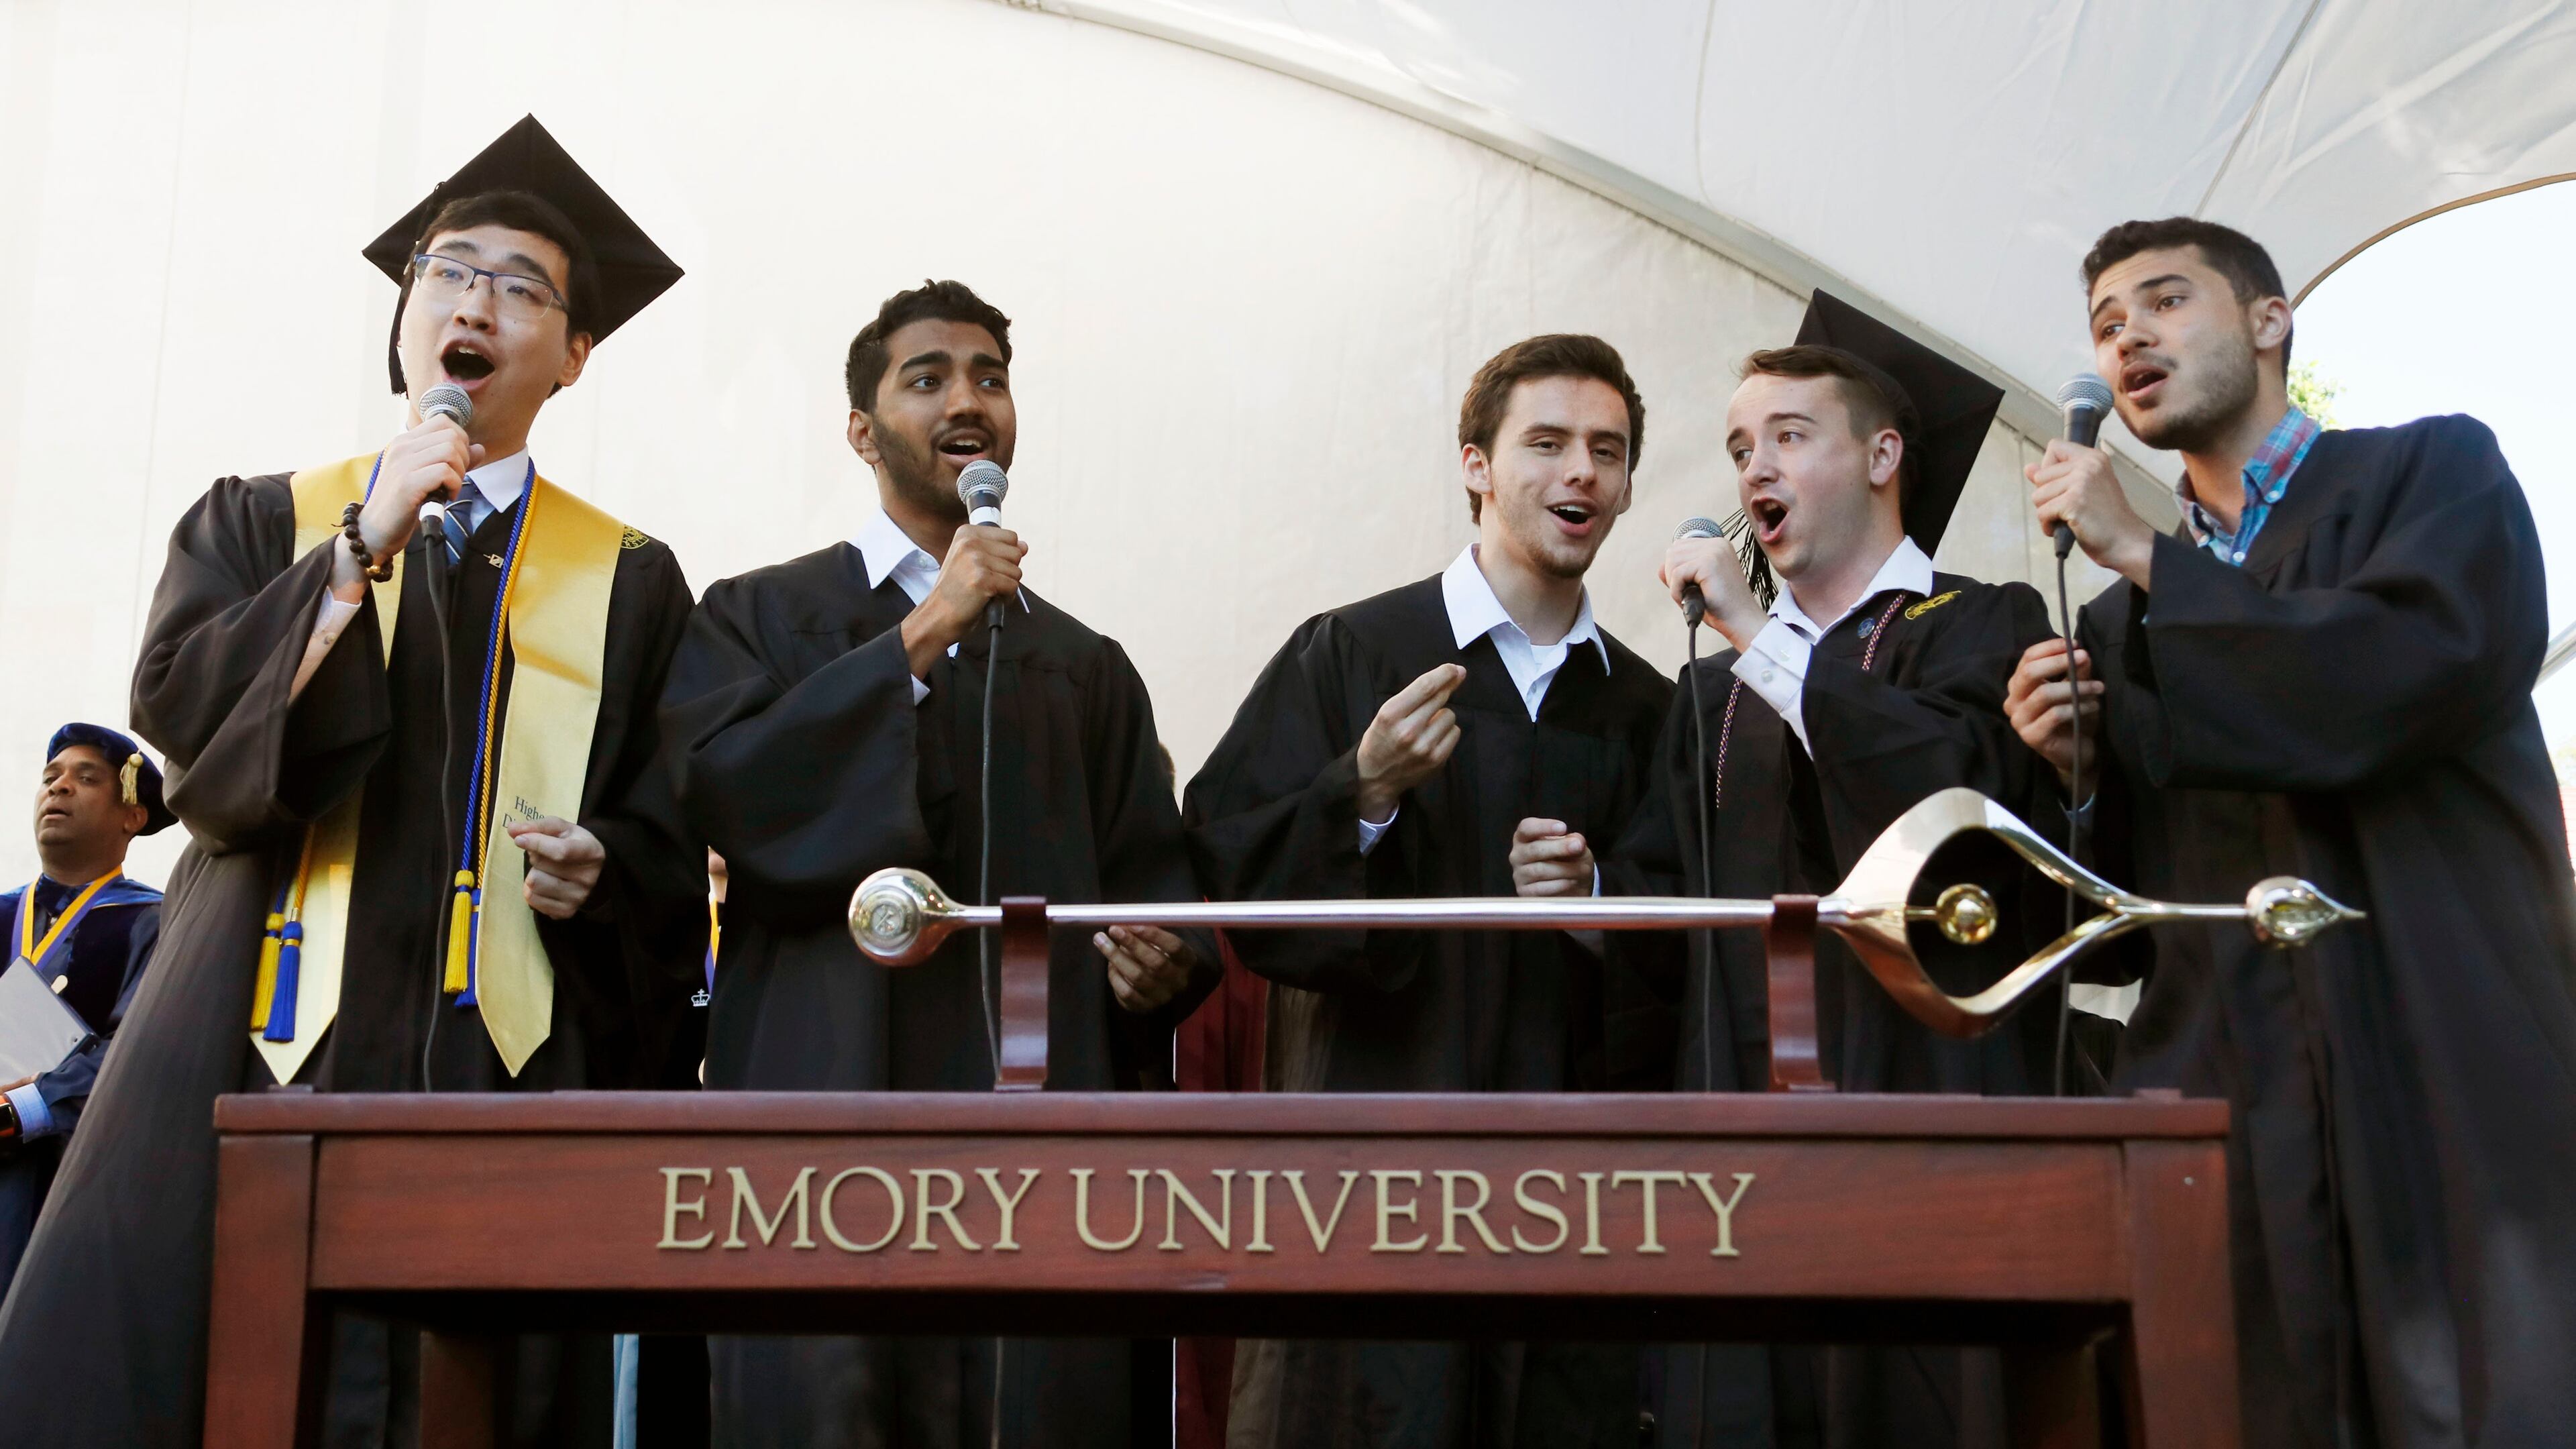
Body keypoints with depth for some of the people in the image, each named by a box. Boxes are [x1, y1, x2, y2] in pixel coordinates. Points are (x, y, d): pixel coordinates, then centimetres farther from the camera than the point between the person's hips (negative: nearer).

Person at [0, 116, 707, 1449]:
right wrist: (364, 550, -10)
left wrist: (602, 867, -10)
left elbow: (672, 844, 11)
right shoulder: (258, 523, 15)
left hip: (506, 1057, 0)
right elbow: (179, 715, -2)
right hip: (270, 1040, 0)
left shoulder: (627, 584, 13)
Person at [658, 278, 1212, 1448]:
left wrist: (1164, 958, -10)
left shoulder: (1085, 669, 20)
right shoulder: (759, 619, 10)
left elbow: (1155, 871, 13)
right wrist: (921, 640, -9)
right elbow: (727, 791, -9)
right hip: (828, 1126, -3)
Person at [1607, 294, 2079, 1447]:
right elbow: (1675, 916, 16)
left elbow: (1962, 794, -16)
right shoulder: (1714, 689, 20)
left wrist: (1764, 637, -11)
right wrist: (1589, 890, -6)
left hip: (1924, 1135, -4)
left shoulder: (1982, 627, 4)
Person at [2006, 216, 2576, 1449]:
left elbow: (2416, 668, -15)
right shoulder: (2130, 618, 19)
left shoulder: (2432, 473, 6)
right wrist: (2076, 767, -1)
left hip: (2454, 1103, -4)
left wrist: (2142, 559, -8)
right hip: (2227, 1119, 4)